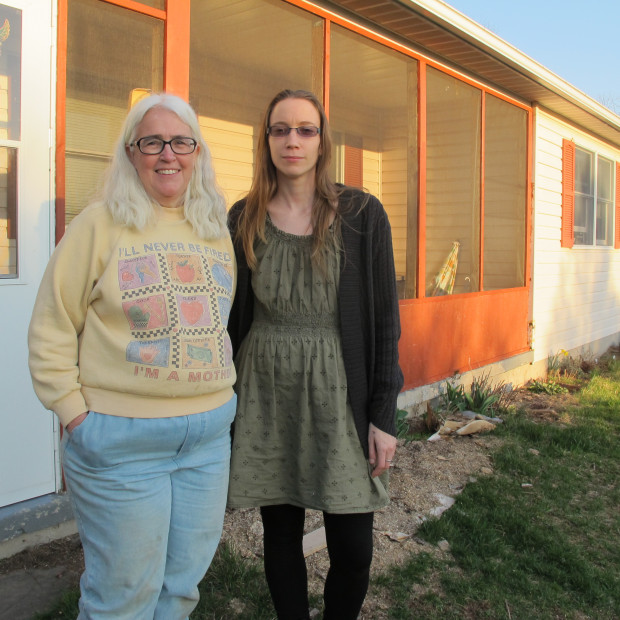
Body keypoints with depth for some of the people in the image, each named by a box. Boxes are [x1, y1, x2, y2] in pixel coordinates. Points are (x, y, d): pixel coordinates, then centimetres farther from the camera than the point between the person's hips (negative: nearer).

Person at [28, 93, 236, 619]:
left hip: (209, 432, 5)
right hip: (121, 439, -4)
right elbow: (51, 333, -5)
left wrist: (223, 391, 11)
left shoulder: (218, 230, 9)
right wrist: (75, 414, -9)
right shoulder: (100, 224, -6)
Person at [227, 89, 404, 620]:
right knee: (280, 533, 13)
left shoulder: (362, 215, -3)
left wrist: (384, 415, -5)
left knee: (353, 546, 3)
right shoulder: (245, 218, 4)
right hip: (266, 394, 2)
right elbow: (233, 316, 9)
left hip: (338, 392, -1)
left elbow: (384, 318, -2)